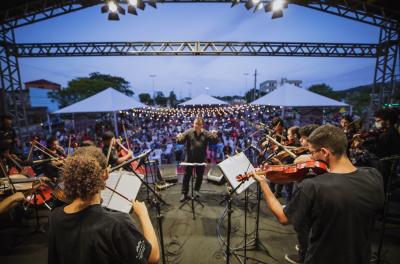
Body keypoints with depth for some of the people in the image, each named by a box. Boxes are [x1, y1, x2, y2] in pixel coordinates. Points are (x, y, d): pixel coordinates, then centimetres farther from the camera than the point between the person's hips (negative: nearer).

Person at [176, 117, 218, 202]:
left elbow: (215, 142, -6)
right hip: (190, 158, -1)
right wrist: (179, 137, -33)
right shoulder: (188, 132, -5)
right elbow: (181, 141, -9)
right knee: (187, 175, 6)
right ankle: (184, 193, 18)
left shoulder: (206, 133, -1)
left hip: (201, 159, 2)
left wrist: (215, 135, -27)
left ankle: (196, 190, 37)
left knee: (199, 175, 15)